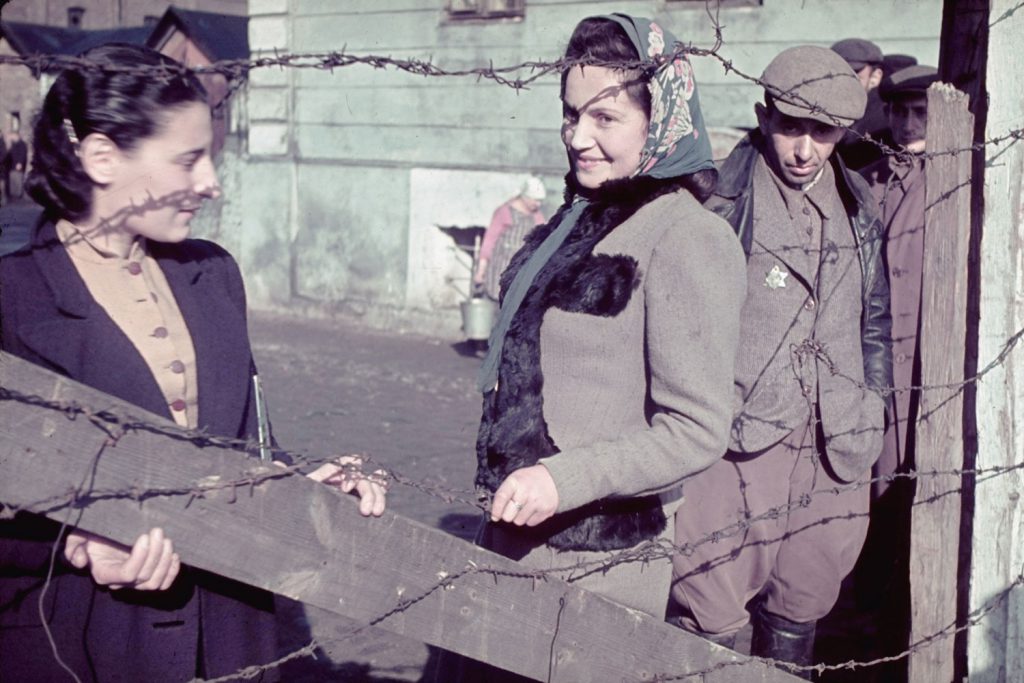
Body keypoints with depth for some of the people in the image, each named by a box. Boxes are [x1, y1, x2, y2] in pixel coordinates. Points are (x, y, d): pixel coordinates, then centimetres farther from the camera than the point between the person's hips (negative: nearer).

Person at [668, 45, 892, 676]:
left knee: (800, 614, 15)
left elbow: (876, 323, 20)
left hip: (833, 453, 5)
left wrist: (877, 423, 18)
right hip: (740, 445, -5)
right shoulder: (719, 199, -6)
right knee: (710, 623, -4)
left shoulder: (858, 208, 11)